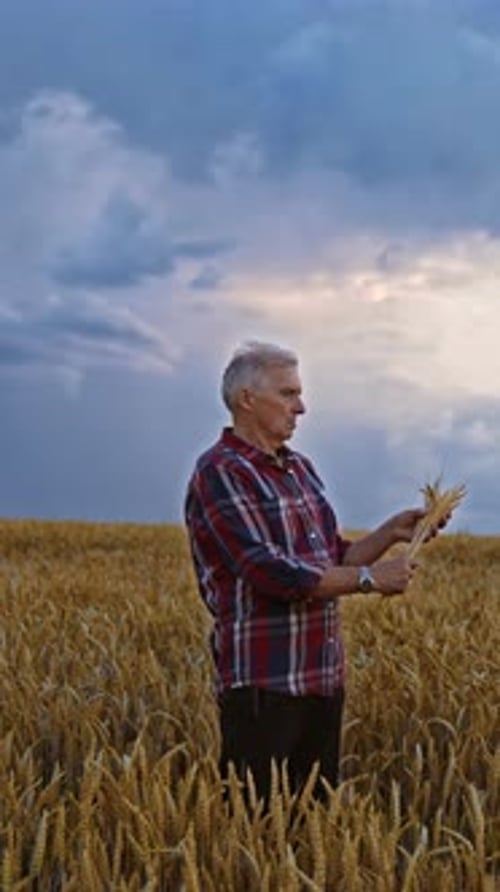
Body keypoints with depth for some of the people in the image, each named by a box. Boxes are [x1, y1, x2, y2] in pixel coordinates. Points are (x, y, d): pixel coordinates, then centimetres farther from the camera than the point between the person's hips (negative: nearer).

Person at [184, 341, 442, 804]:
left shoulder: (300, 468, 14)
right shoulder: (219, 474, -12)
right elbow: (273, 572, -21)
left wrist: (392, 532, 3)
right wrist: (370, 579, -16)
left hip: (324, 679, 8)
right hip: (263, 684, -8)